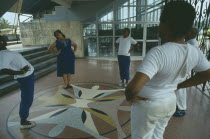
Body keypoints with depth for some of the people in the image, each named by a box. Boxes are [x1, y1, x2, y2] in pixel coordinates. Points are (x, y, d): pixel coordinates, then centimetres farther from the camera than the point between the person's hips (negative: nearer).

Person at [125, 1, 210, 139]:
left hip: (147, 105, -6)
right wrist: (178, 86, 10)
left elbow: (134, 87, -43)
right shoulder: (195, 53, -11)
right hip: (170, 101, 6)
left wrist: (130, 97, -20)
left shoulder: (158, 53, -34)